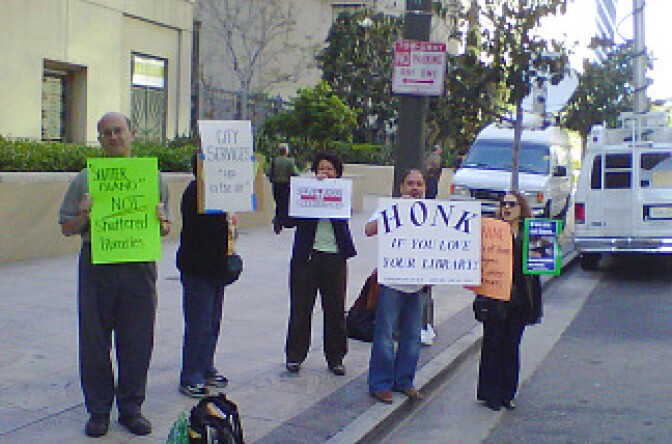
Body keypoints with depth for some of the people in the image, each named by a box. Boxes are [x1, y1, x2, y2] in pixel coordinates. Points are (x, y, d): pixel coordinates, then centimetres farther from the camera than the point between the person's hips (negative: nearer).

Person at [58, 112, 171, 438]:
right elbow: (66, 227, 8)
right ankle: (98, 410, 18)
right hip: (96, 268, 0)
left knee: (137, 342, 6)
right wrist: (84, 216, -11)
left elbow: (165, 229, 13)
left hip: (139, 268, 1)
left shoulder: (152, 177, 11)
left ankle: (131, 407, 21)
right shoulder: (85, 179, 7)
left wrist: (160, 220, -9)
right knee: (94, 343, 5)